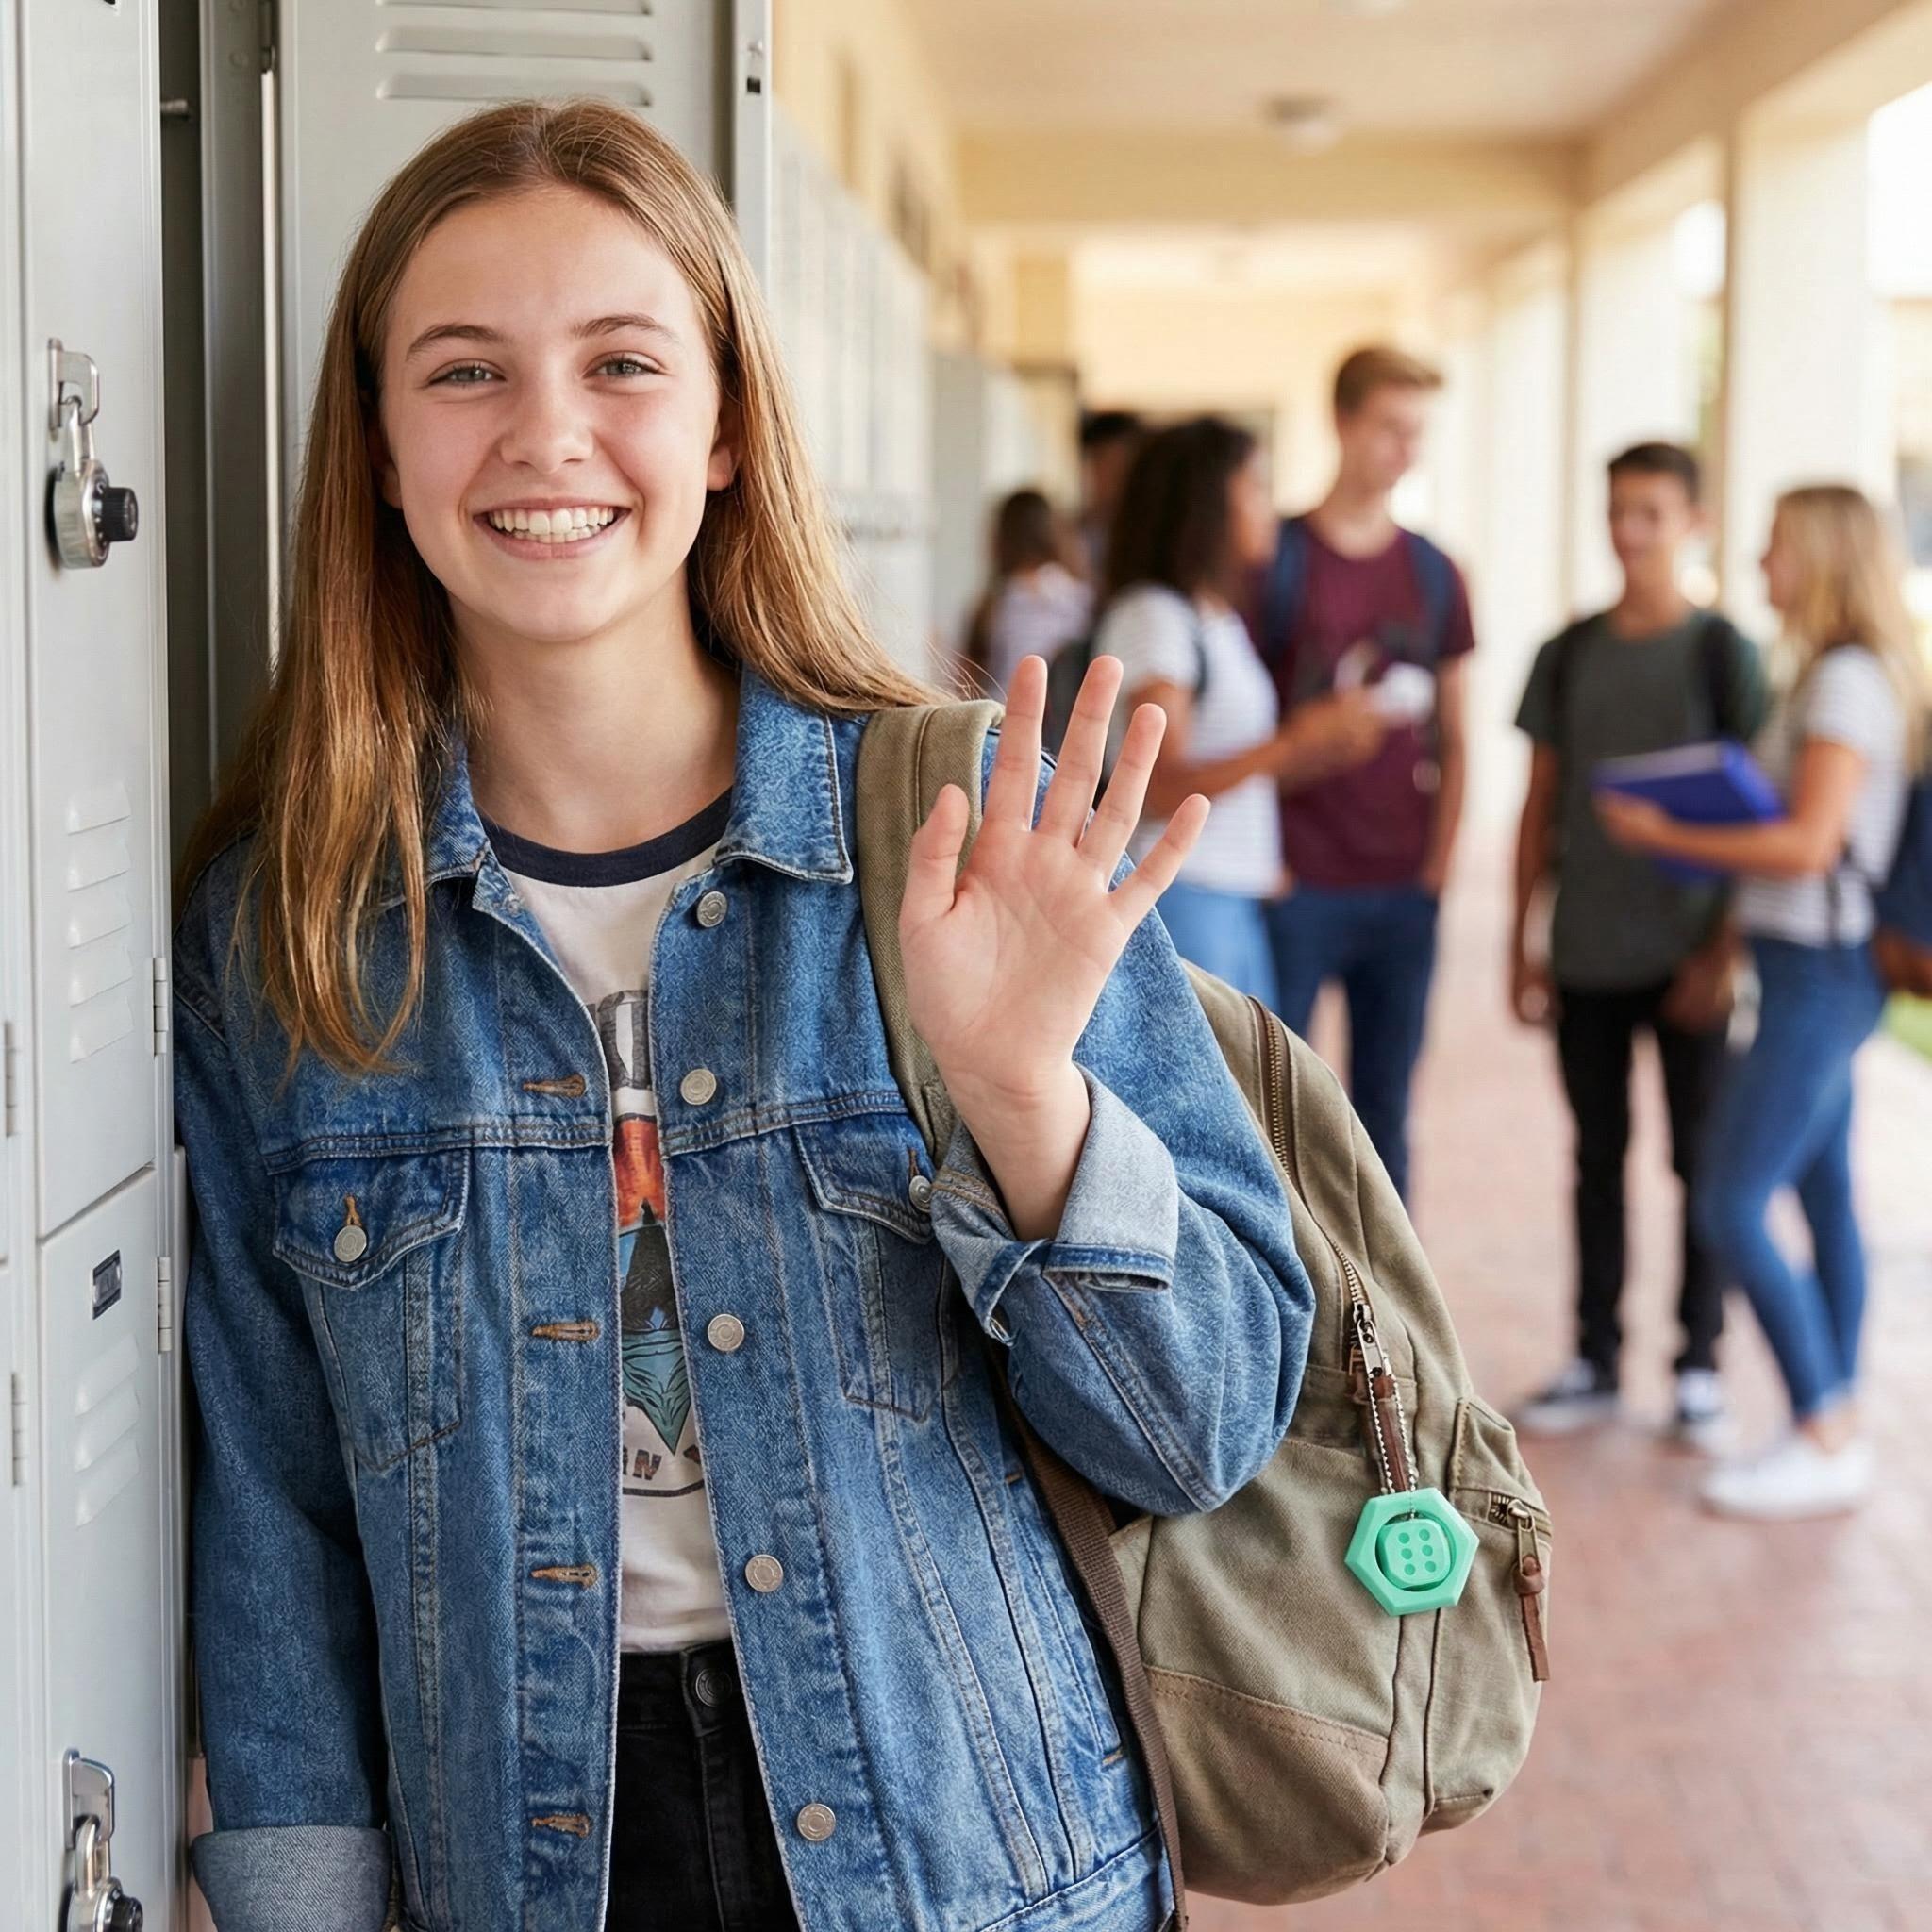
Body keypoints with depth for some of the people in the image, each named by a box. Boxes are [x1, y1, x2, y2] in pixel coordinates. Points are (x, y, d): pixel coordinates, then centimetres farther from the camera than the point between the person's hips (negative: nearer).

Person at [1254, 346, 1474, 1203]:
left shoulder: (1433, 574, 10)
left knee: (1384, 1110, 10)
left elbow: (1450, 737, 13)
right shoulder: (1275, 560, -2)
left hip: (1402, 890, 4)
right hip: (1298, 885, -4)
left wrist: (1438, 864, 4)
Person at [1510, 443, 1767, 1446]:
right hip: (1585, 955, 3)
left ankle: (1698, 1365, 13)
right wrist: (1521, 940, 7)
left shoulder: (1723, 652, -3)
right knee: (1598, 1156, 10)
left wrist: (1722, 951, -11)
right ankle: (1595, 1361, 19)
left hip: (1686, 953, -3)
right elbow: (1541, 805, 11)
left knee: (1700, 1158, 3)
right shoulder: (1569, 654, 7)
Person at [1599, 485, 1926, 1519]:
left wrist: (1666, 838, -15)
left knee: (1730, 1207, -10)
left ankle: (1825, 1440, -3)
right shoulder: (1845, 675, 13)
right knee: (1824, 1200, 13)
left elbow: (1807, 843, -22)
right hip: (1820, 970, 10)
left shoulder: (1848, 680, -16)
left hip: (1818, 970, -10)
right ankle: (1837, 1425, 20)